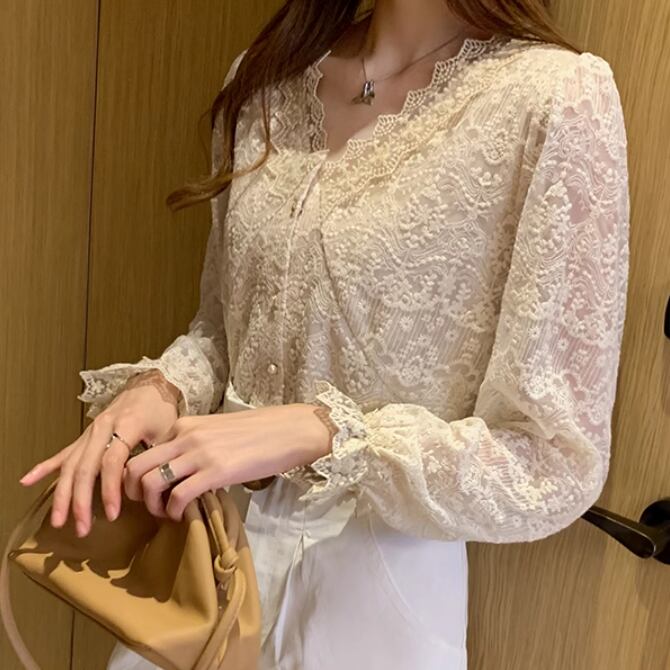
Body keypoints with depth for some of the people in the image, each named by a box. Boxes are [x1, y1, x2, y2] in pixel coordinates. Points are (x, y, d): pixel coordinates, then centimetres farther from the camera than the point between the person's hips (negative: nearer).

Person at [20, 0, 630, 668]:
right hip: (211, 546, 5)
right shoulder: (263, 78, 0)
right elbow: (221, 327, 9)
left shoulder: (558, 97, -18)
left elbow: (555, 469, -17)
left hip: (376, 586, -5)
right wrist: (160, 387, -11)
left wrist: (321, 431, -27)